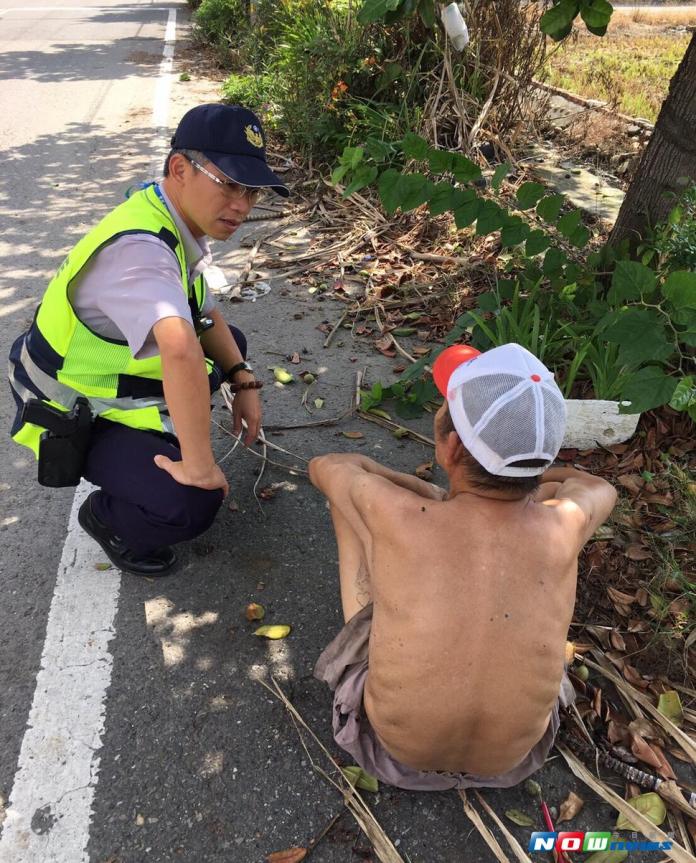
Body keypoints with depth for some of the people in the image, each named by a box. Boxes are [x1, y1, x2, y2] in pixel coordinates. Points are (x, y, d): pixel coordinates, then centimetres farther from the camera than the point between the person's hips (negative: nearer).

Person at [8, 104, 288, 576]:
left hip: (114, 375, 9)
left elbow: (205, 315, 10)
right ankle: (105, 518, 8)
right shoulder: (138, 247, -35)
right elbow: (181, 351, -53)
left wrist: (244, 381, -1)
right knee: (191, 504, -26)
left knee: (232, 343, 15)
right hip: (70, 411, -9)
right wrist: (199, 466, -43)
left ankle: (155, 445, 20)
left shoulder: (177, 222, -4)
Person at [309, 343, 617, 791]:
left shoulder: (400, 518, -30)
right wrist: (505, 479, 9)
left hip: (389, 751, -1)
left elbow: (325, 465, -5)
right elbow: (599, 487, 5)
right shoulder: (563, 528, -24)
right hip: (513, 761, 2)